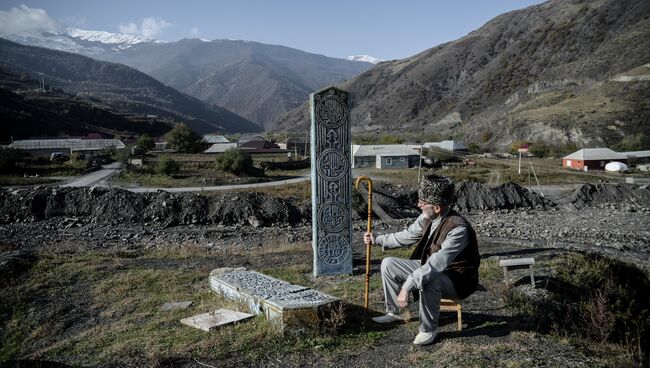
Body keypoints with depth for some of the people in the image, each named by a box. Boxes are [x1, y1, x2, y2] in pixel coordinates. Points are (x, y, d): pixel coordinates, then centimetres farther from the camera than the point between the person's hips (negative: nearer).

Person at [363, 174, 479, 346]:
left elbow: (436, 264, -41)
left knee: (428, 280, -40)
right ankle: (397, 312, 18)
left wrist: (407, 286, -44)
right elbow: (408, 236, 9)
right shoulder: (427, 217, -9)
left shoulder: (458, 229, -33)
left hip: (457, 280, -8)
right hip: (430, 267, 8)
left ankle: (429, 329, -14)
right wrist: (378, 239, 7)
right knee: (388, 264, 0)